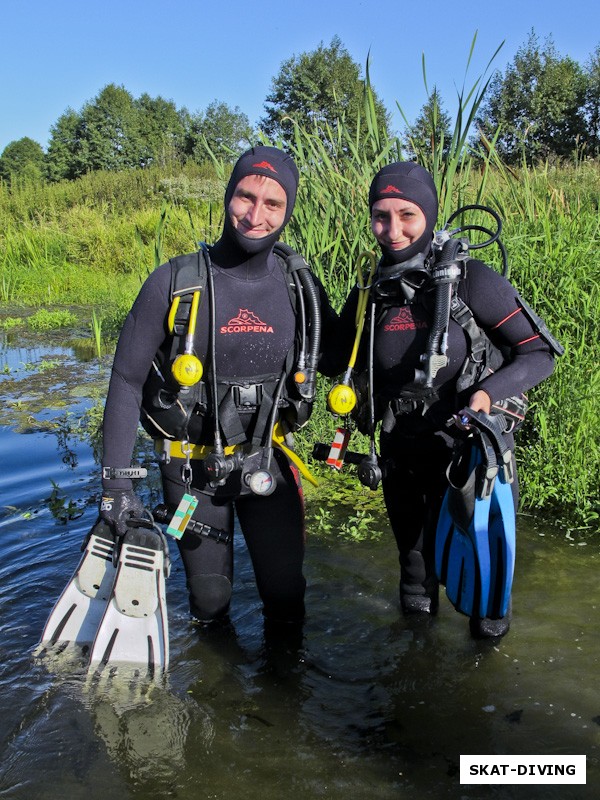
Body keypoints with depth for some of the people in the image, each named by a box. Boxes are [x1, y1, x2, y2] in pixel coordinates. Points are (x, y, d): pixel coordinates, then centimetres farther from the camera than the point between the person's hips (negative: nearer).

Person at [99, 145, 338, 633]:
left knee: (286, 593, 10)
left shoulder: (298, 284, -7)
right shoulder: (175, 282, -15)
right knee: (209, 599, 12)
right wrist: (116, 480, -12)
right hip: (192, 465, -1)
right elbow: (126, 382, -9)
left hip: (267, 460, 2)